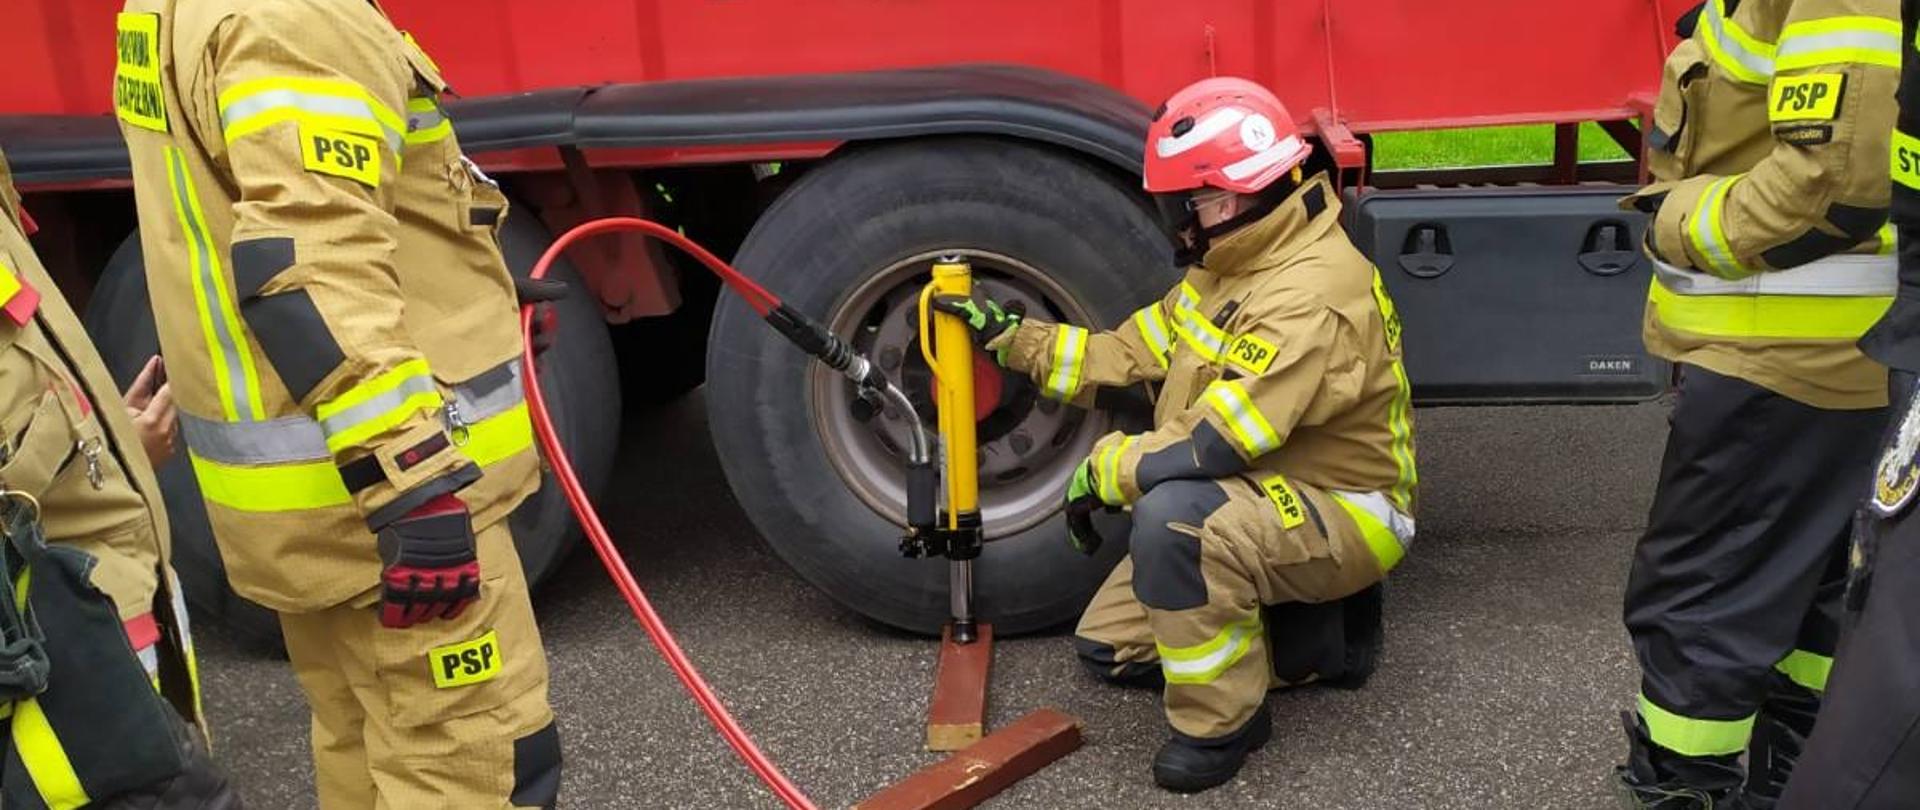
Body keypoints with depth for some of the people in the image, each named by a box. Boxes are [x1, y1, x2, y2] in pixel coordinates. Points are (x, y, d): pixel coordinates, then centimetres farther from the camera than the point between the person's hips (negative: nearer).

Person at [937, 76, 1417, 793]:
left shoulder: (1308, 297, -30)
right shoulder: (1231, 268, 3)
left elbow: (1207, 447, -35)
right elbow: (1127, 355, 8)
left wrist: (1101, 472, -18)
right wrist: (1006, 335, 5)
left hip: (1341, 516, -10)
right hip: (1254, 503, 10)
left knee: (1172, 515, -38)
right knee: (1109, 644, 11)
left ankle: (1223, 719, -17)